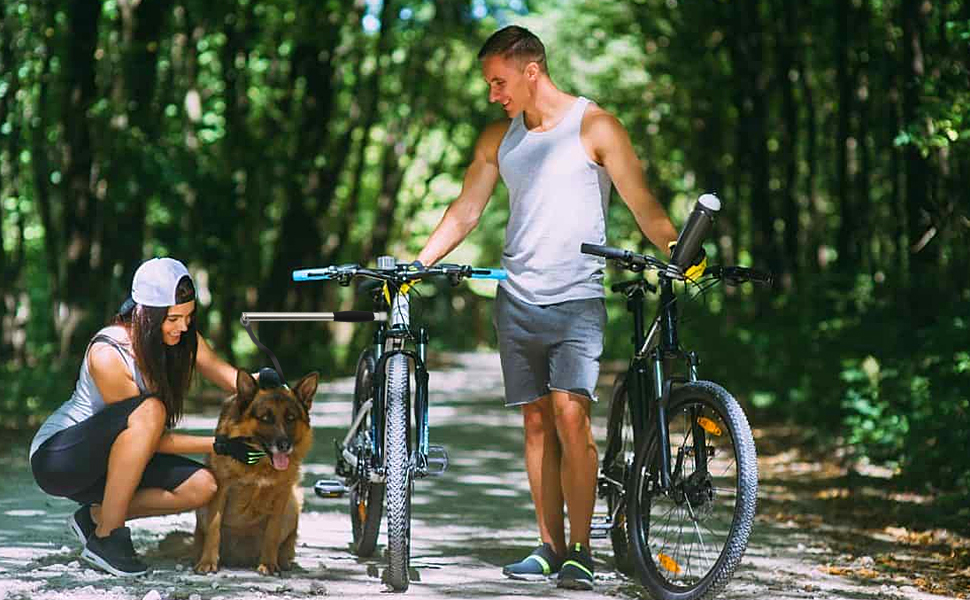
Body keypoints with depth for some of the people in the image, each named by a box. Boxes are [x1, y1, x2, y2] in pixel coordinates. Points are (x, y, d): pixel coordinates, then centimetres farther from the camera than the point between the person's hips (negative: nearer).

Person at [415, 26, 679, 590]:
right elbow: (465, 211, 15)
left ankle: (580, 550, -12)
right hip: (517, 300, 5)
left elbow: (643, 203, -8)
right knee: (537, 422, 5)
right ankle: (551, 547, 10)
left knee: (571, 415, -16)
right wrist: (416, 264, 7)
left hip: (577, 298, -5)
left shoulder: (595, 127, -4)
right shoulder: (498, 139, 12)